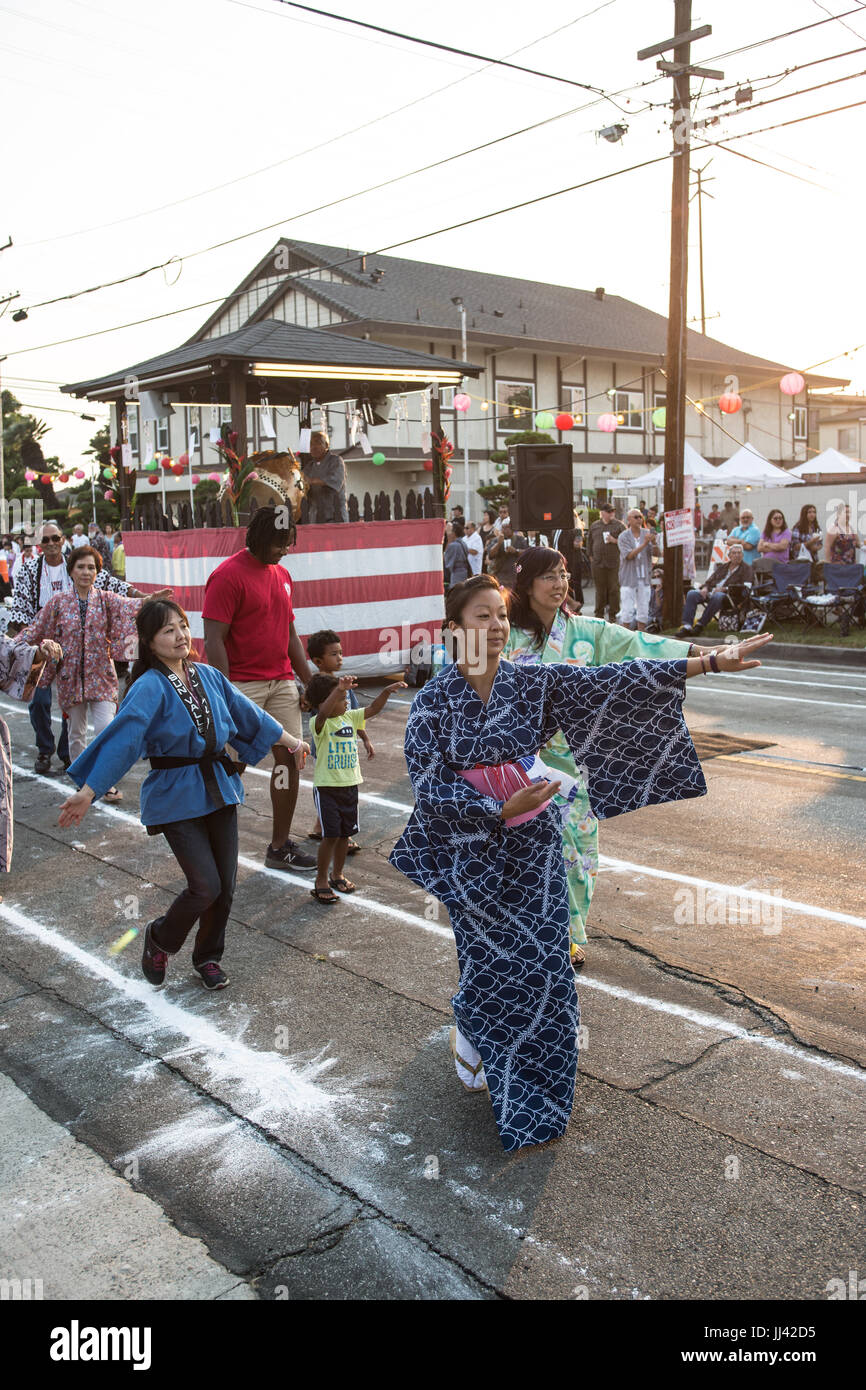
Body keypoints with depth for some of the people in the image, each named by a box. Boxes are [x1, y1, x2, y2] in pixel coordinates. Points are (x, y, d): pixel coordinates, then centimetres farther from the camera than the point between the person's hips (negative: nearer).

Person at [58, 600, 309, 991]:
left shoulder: (209, 676, 5)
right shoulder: (149, 687, -13)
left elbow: (248, 713, 18)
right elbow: (121, 739, -21)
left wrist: (290, 741, 27)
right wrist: (87, 793, -28)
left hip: (219, 788, 6)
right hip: (177, 797, -5)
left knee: (226, 885, 7)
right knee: (206, 886, -9)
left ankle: (208, 956, 31)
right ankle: (159, 938, 20)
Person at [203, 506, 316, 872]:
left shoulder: (282, 575, 14)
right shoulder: (228, 575, -10)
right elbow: (213, 640, -14)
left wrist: (310, 683, 15)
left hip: (282, 683, 7)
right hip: (243, 686, -7)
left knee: (290, 757, 5)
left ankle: (280, 846, 15)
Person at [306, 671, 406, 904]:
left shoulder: (350, 717, 5)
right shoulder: (320, 724, -16)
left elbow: (373, 709, 9)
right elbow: (323, 713, -38)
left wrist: (387, 691, -6)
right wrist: (339, 689, -48)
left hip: (350, 785, 7)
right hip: (326, 787, -6)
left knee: (346, 833, 14)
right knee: (331, 835, -6)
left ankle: (337, 874, 31)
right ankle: (321, 881, 8)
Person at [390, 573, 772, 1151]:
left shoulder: (534, 682, -3)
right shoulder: (433, 702, -10)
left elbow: (612, 684, -10)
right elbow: (432, 788, -12)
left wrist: (707, 662, -17)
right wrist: (502, 809, -22)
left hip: (534, 845, 3)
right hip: (473, 852, -2)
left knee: (541, 962, 5)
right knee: (490, 963, 5)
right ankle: (469, 1034, 40)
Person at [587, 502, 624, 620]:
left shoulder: (619, 525, 4)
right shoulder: (594, 526, 13)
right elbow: (590, 542, 20)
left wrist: (614, 540, -13)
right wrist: (591, 556, 15)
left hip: (614, 562, -2)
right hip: (598, 563, 2)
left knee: (614, 589, -1)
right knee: (600, 589, 7)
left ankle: (613, 614, 7)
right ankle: (599, 613, 17)